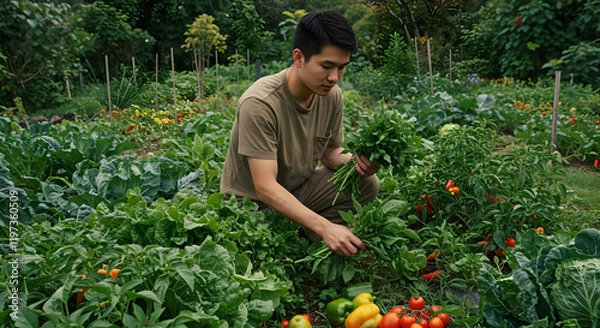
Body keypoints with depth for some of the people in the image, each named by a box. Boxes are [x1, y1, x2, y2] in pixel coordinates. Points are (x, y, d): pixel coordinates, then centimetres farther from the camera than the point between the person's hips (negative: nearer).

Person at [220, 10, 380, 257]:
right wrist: (326, 227, -41)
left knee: (367, 183, -13)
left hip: (299, 188, 6)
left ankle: (308, 237, 0)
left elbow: (330, 152, 5)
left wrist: (353, 162, -20)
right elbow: (265, 188, -32)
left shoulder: (331, 95, -10)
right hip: (253, 204, -5)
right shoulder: (260, 103, -29)